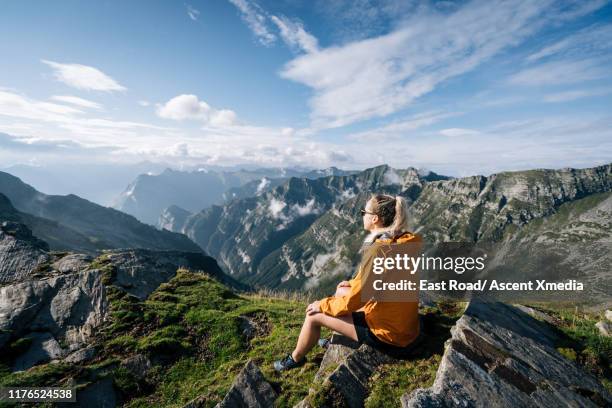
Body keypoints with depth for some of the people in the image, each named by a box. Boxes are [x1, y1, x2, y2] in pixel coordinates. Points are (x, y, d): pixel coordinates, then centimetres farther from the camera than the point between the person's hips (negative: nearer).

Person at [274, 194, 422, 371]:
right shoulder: (403, 240, -2)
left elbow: (352, 302, -22)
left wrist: (322, 305, -6)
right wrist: (353, 283, 19)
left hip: (388, 334, -8)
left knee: (314, 315, 0)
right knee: (341, 291, 21)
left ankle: (296, 358, 26)